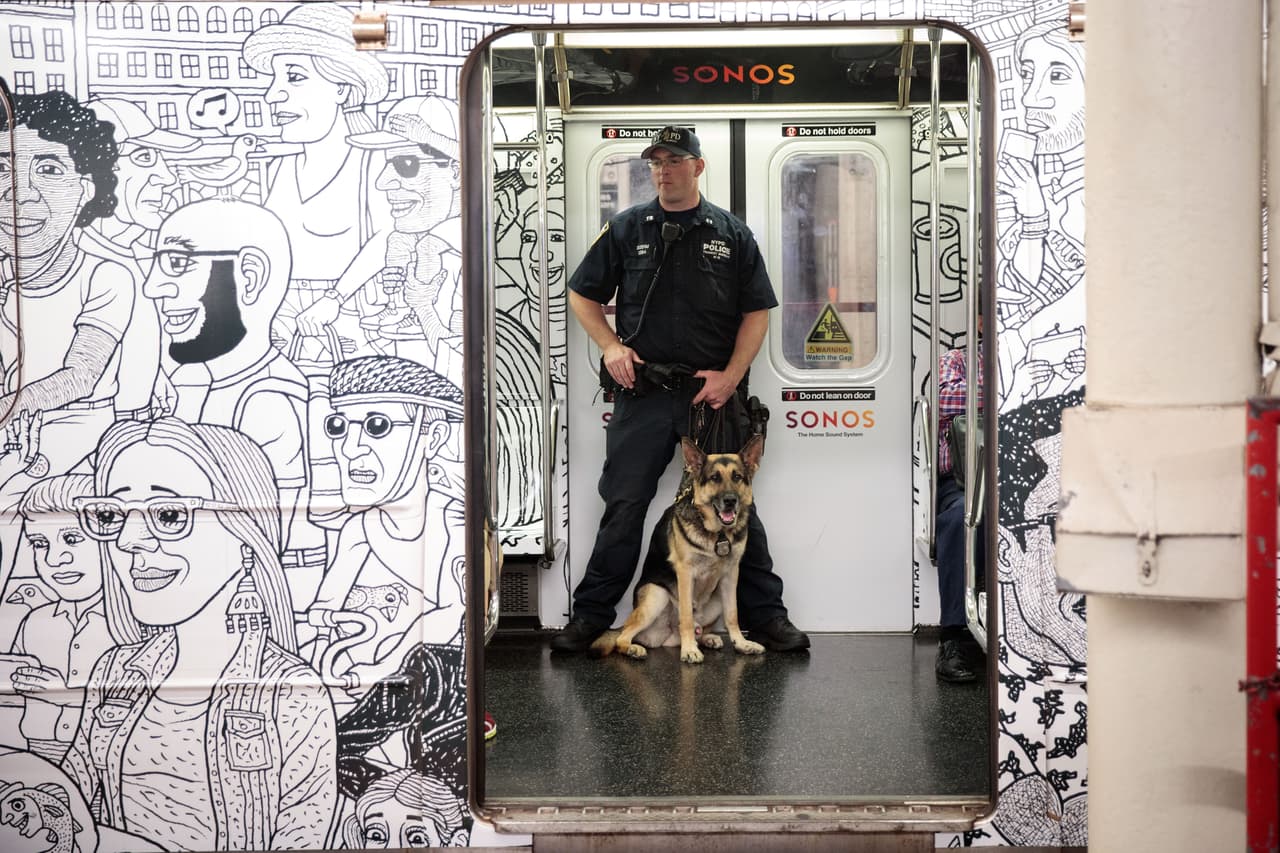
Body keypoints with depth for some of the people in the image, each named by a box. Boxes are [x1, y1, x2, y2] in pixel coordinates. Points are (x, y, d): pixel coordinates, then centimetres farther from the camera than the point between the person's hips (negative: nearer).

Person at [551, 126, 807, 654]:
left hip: (714, 392, 0)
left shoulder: (731, 234, 7)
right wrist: (610, 345, -2)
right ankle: (591, 615, 13)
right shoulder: (626, 229, 8)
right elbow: (582, 295, 14)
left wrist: (730, 376, -6)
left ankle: (766, 615, 15)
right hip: (642, 392, 0)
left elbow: (757, 312, 6)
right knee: (624, 504, 3)